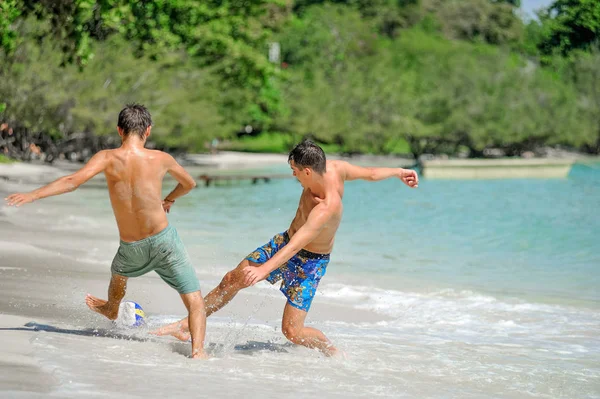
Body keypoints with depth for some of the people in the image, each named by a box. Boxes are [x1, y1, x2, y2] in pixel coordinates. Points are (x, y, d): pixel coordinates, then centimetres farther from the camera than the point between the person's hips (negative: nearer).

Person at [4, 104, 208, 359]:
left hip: (131, 249, 2)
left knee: (119, 273, 37)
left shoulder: (107, 158, -10)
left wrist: (32, 195, -23)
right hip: (163, 240, -2)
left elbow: (73, 180, -24)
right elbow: (189, 184, 13)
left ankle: (112, 310, 65)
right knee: (195, 301, 1)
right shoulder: (160, 159, -6)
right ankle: (198, 350, -18)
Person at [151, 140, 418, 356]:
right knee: (232, 280, 8)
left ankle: (335, 354, 15)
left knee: (292, 331, -12)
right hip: (286, 241, 8)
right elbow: (369, 173, -2)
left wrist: (264, 270, -56)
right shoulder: (333, 169, -18)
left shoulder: (326, 209, -39)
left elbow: (296, 246, -47)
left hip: (309, 262, -8)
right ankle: (187, 325, 21)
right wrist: (398, 172, 15)